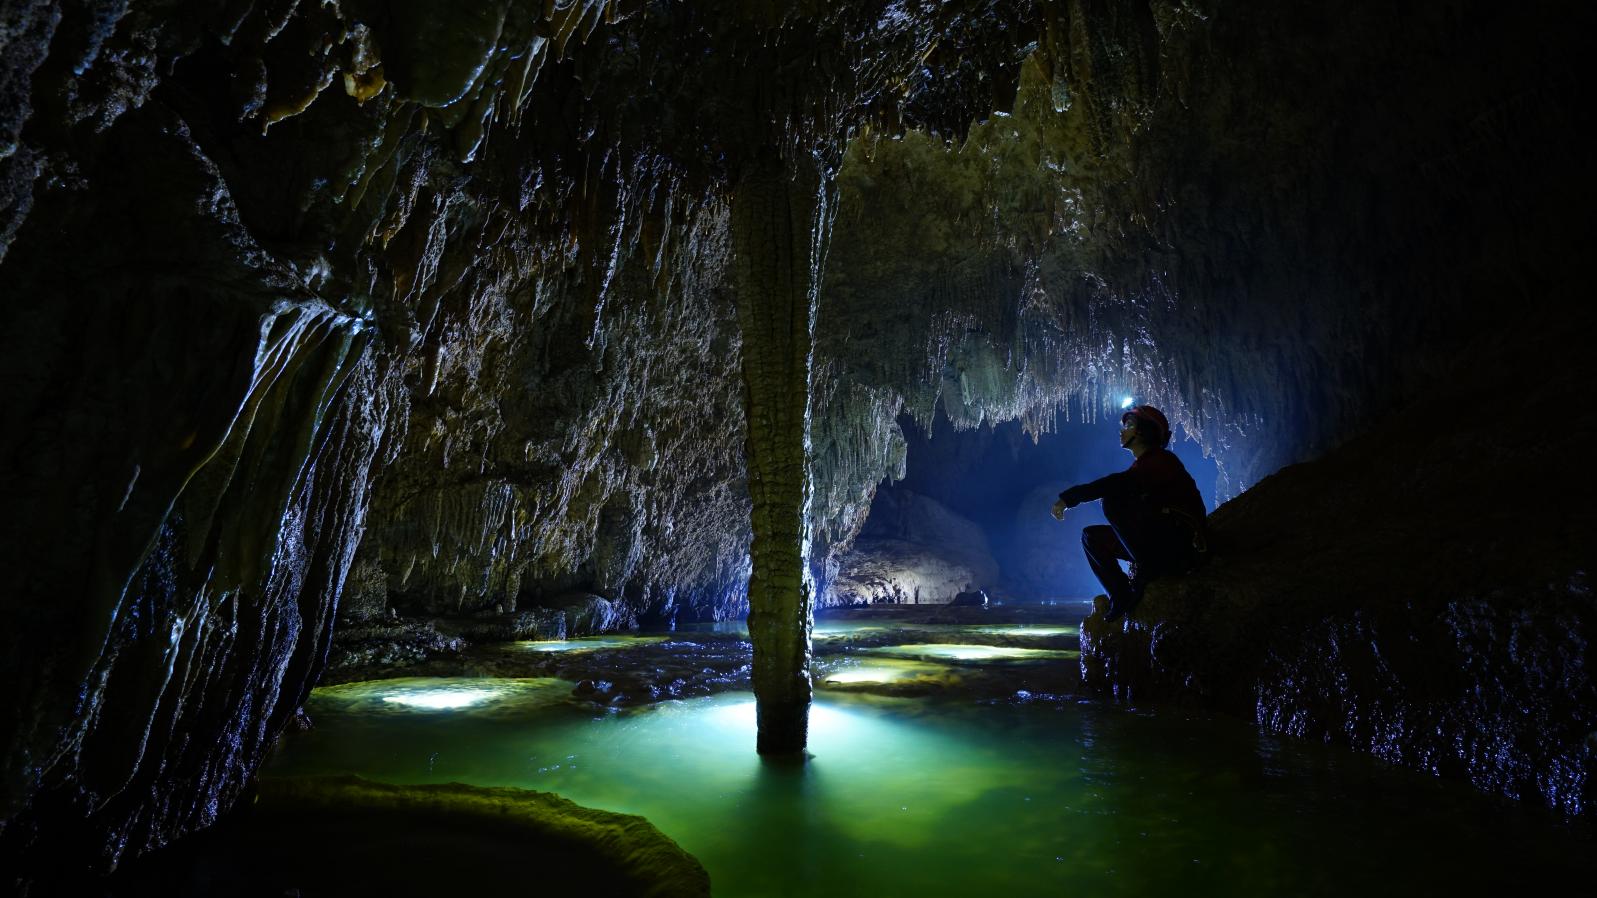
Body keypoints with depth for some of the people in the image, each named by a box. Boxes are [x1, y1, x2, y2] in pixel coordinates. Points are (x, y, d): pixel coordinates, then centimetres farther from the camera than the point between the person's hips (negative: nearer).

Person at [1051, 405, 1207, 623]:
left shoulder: (1162, 460, -14)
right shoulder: (1141, 465, 17)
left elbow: (1120, 484, -29)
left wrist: (1068, 497, -30)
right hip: (1157, 543, 9)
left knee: (1113, 500, -24)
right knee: (1091, 536, 5)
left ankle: (1144, 568, -16)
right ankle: (1123, 597, -1)